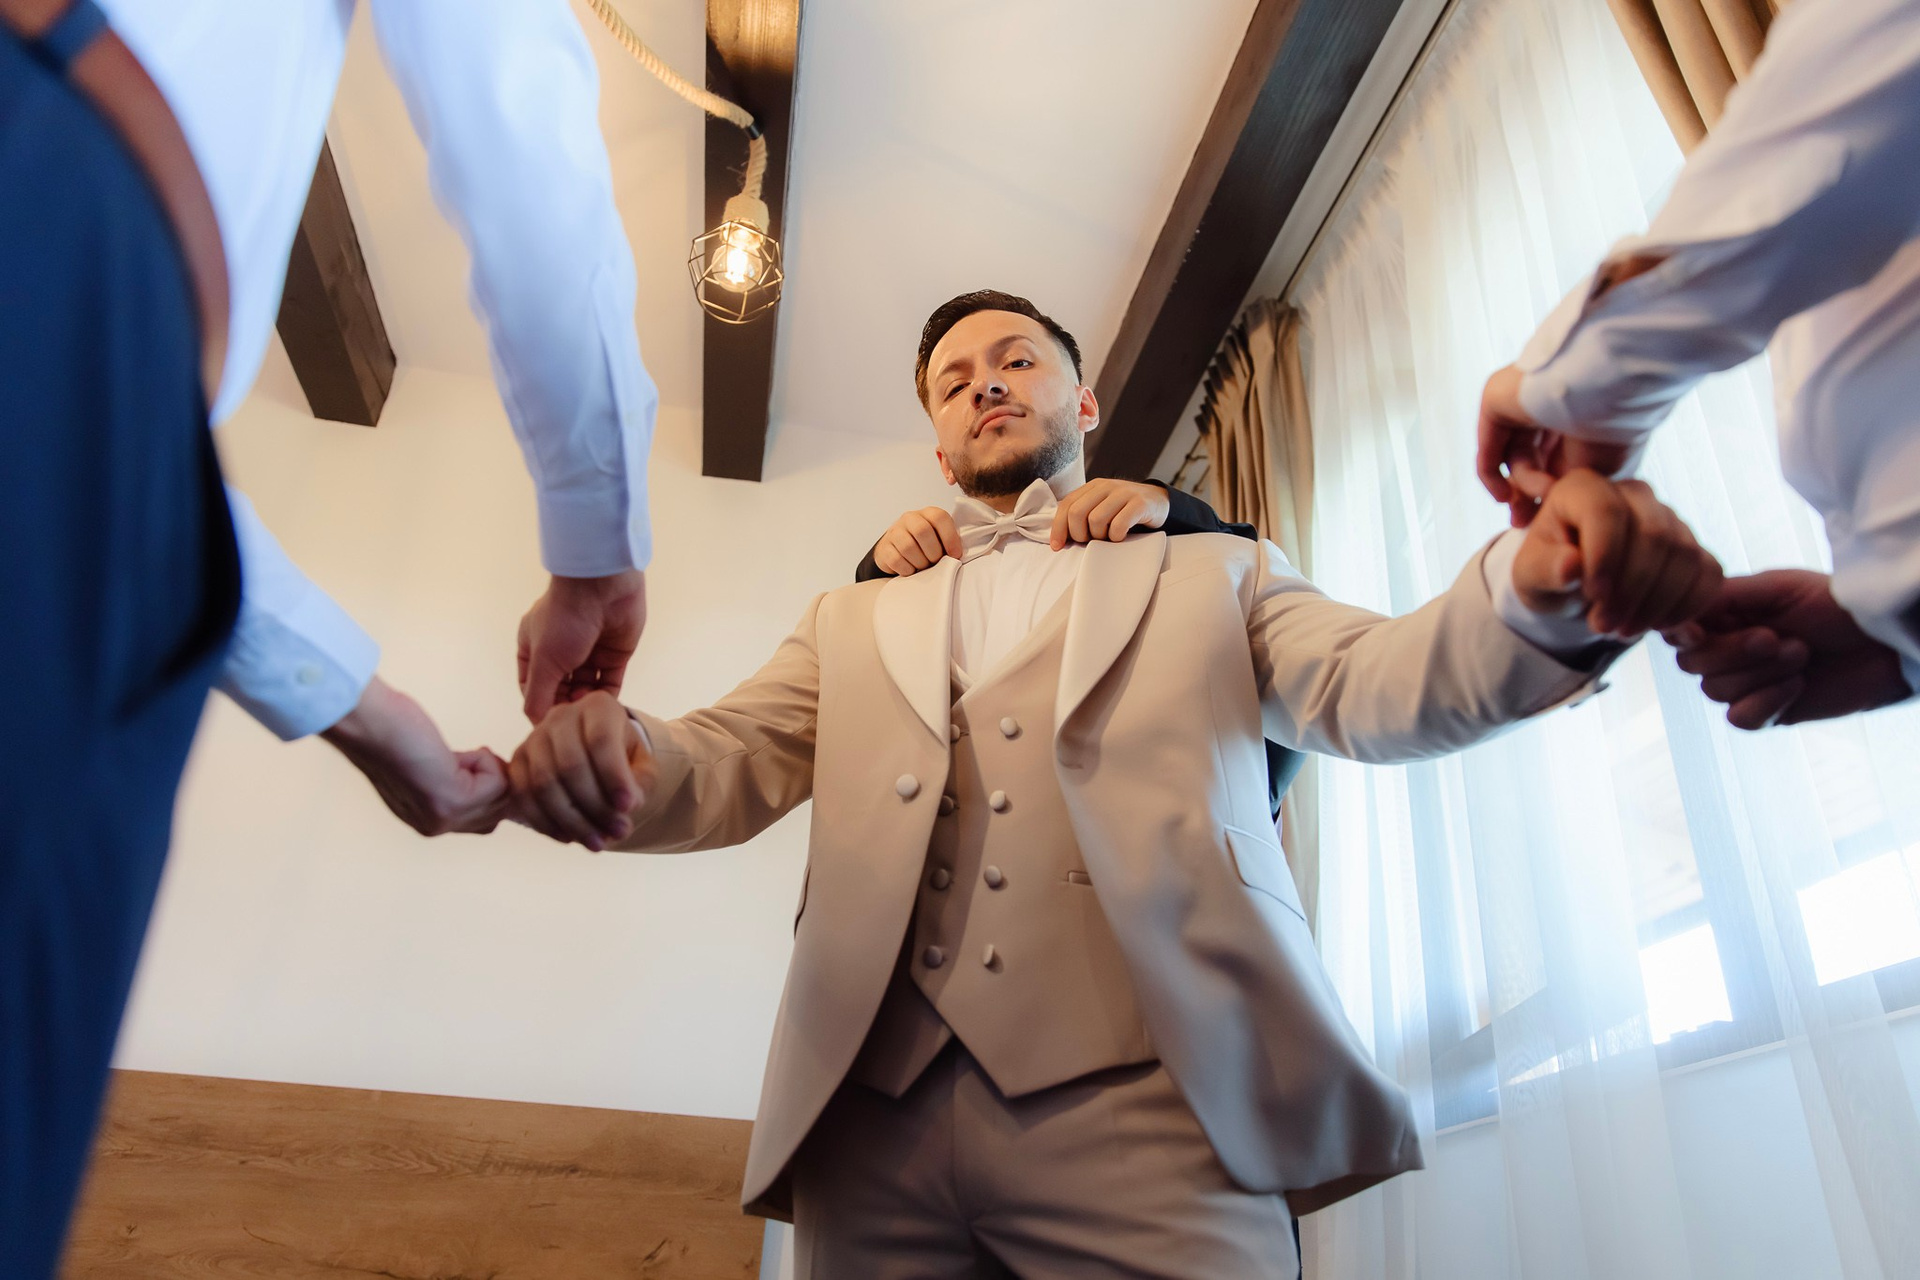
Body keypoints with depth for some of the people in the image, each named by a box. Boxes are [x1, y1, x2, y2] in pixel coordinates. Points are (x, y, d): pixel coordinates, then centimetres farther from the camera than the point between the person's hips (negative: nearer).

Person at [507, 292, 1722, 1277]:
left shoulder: (1213, 576, 17)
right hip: (871, 1120, 3)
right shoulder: (852, 621, 23)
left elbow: (1371, 682, 2)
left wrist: (1540, 590, -20)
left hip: (1144, 1105, -2)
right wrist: (610, 749, -13)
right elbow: (732, 763, 10)